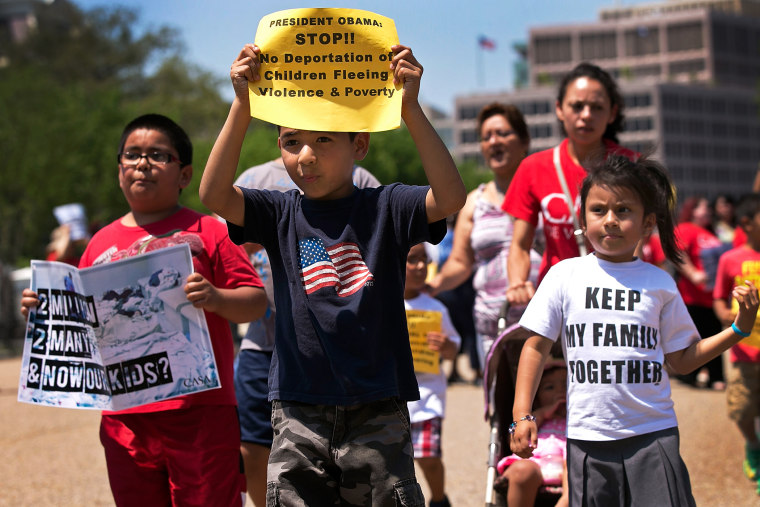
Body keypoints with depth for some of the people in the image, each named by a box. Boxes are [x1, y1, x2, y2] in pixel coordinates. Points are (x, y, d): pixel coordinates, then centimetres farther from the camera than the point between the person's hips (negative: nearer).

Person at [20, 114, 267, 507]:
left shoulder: (205, 231, 1)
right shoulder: (102, 243, 13)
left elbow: (256, 301, -4)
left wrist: (216, 298, -23)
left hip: (200, 413, -4)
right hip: (125, 420, 4)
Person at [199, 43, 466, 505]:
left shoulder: (384, 208, 0)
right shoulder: (282, 215, 4)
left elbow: (451, 197, -18)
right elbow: (214, 195, -12)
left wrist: (411, 107, -25)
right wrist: (243, 106, -20)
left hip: (378, 410, -1)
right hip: (300, 410, 1)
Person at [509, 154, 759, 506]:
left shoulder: (658, 283, 7)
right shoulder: (565, 275, 4)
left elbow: (682, 358, 11)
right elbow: (537, 347, 7)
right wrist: (521, 415, 0)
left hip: (653, 434, 0)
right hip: (587, 437, 0)